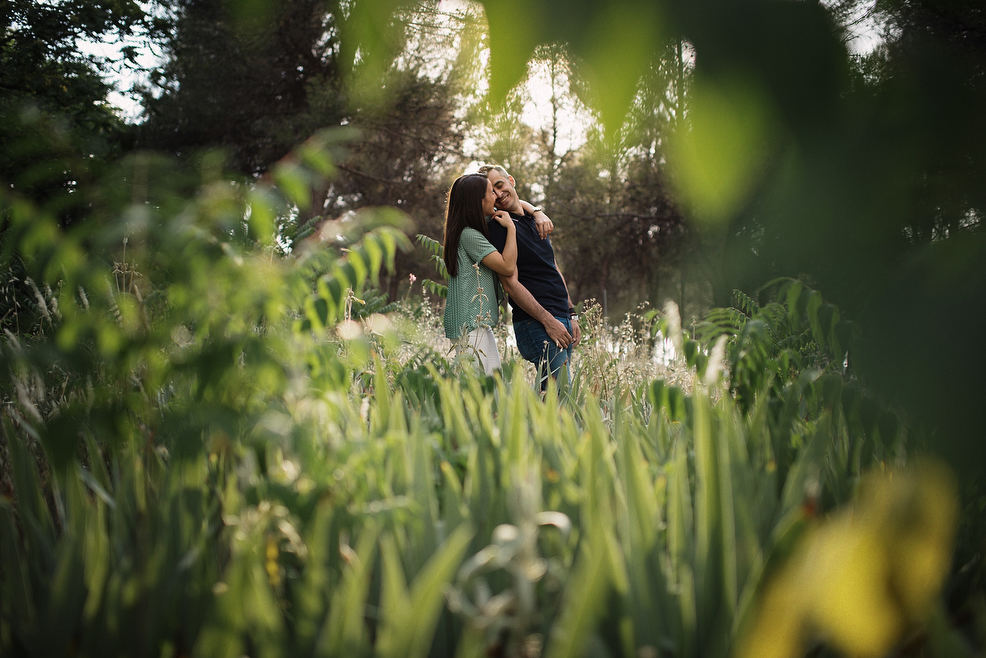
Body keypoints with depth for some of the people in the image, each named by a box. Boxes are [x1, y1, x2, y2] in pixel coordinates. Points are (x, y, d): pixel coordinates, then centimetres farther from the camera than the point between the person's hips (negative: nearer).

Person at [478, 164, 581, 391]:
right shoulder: (497, 227, -8)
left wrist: (571, 314, 19)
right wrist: (548, 321, -19)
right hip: (536, 322, -8)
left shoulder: (534, 219, 17)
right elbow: (511, 283, -15)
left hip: (561, 319, 8)